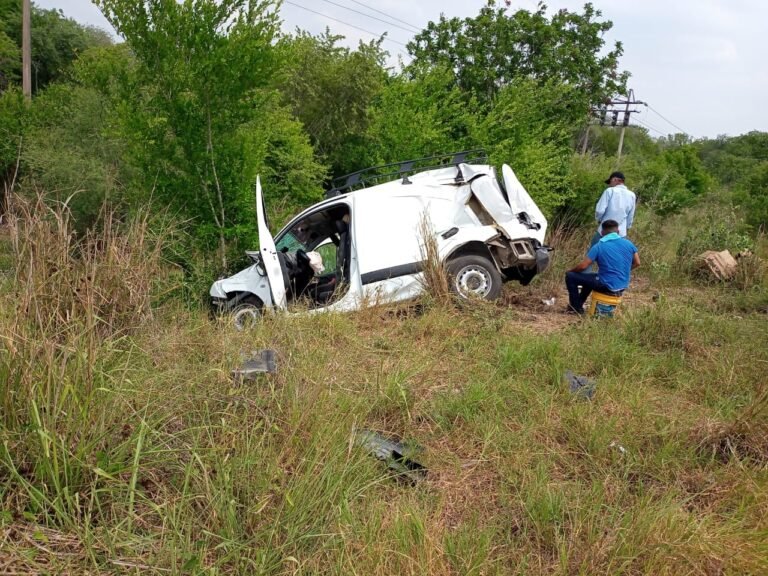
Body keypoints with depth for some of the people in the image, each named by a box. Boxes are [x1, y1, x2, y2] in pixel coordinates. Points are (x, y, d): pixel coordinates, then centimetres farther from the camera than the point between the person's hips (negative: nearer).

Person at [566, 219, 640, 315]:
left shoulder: (599, 246, -13)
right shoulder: (628, 244, 1)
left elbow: (583, 266, -14)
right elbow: (637, 263, 12)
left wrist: (570, 270, 5)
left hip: (607, 287, -7)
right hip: (622, 287, 7)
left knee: (570, 276, 4)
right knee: (590, 277, 34)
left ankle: (577, 308, 12)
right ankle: (578, 304, 44)